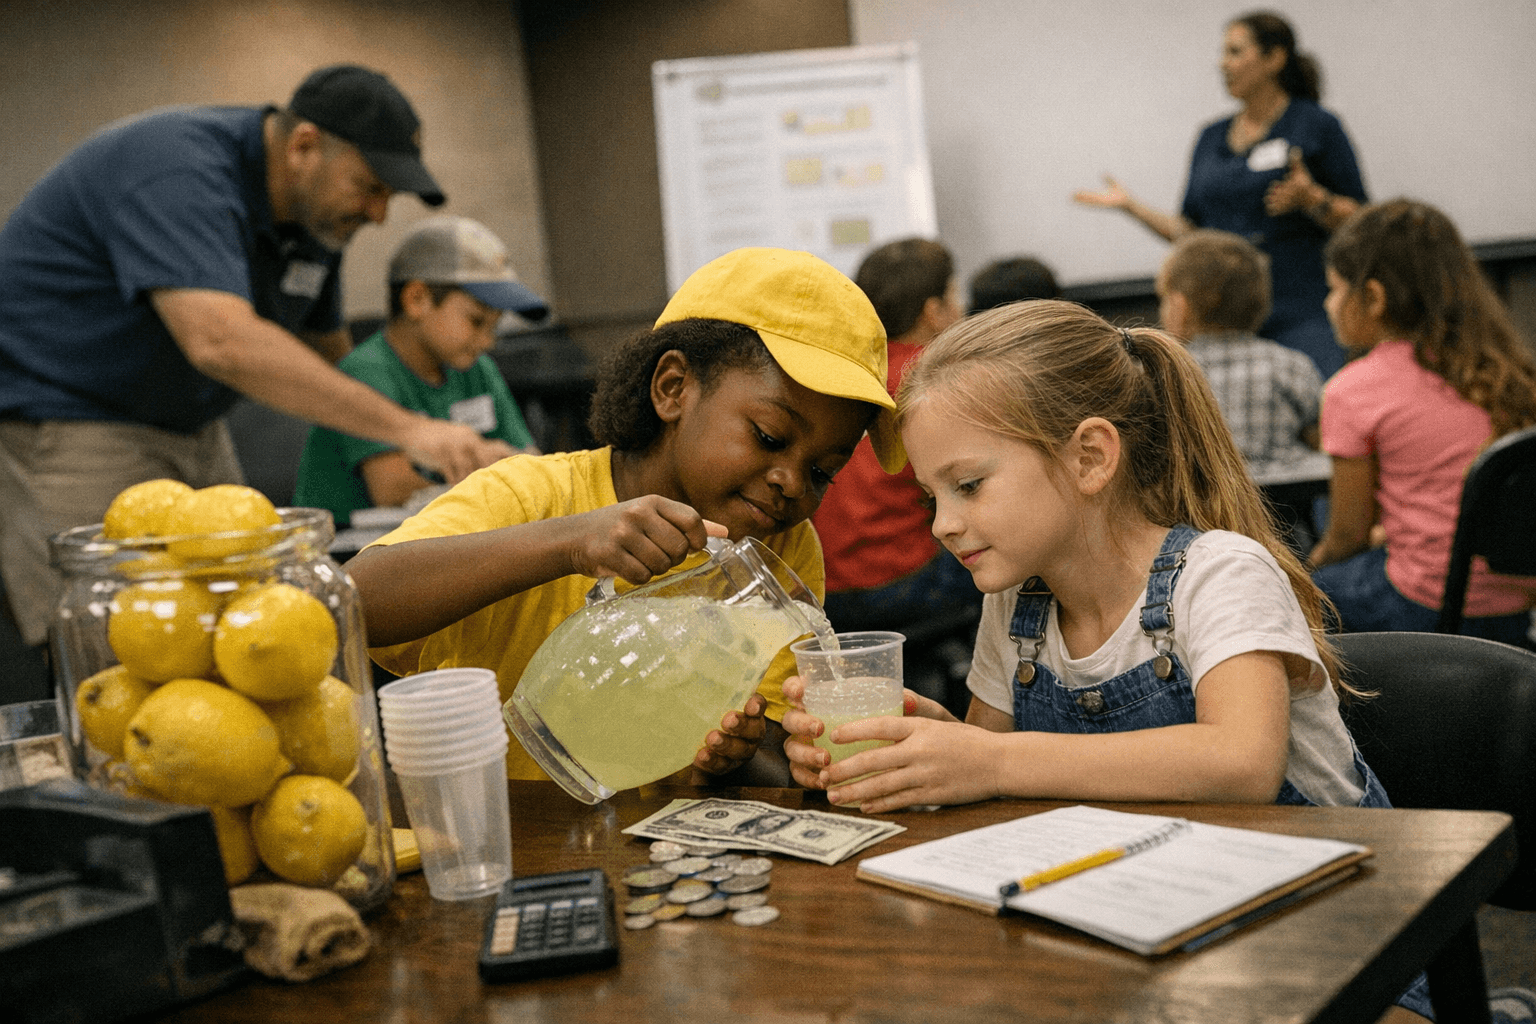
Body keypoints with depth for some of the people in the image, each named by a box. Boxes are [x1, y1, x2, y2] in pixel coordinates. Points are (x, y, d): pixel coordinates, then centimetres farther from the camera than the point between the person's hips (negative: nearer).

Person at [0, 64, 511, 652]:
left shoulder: (317, 212, 3)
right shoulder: (177, 169, -26)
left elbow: (326, 352, 16)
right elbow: (223, 342, -40)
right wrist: (405, 429, -40)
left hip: (189, 427, 9)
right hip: (65, 422, -8)